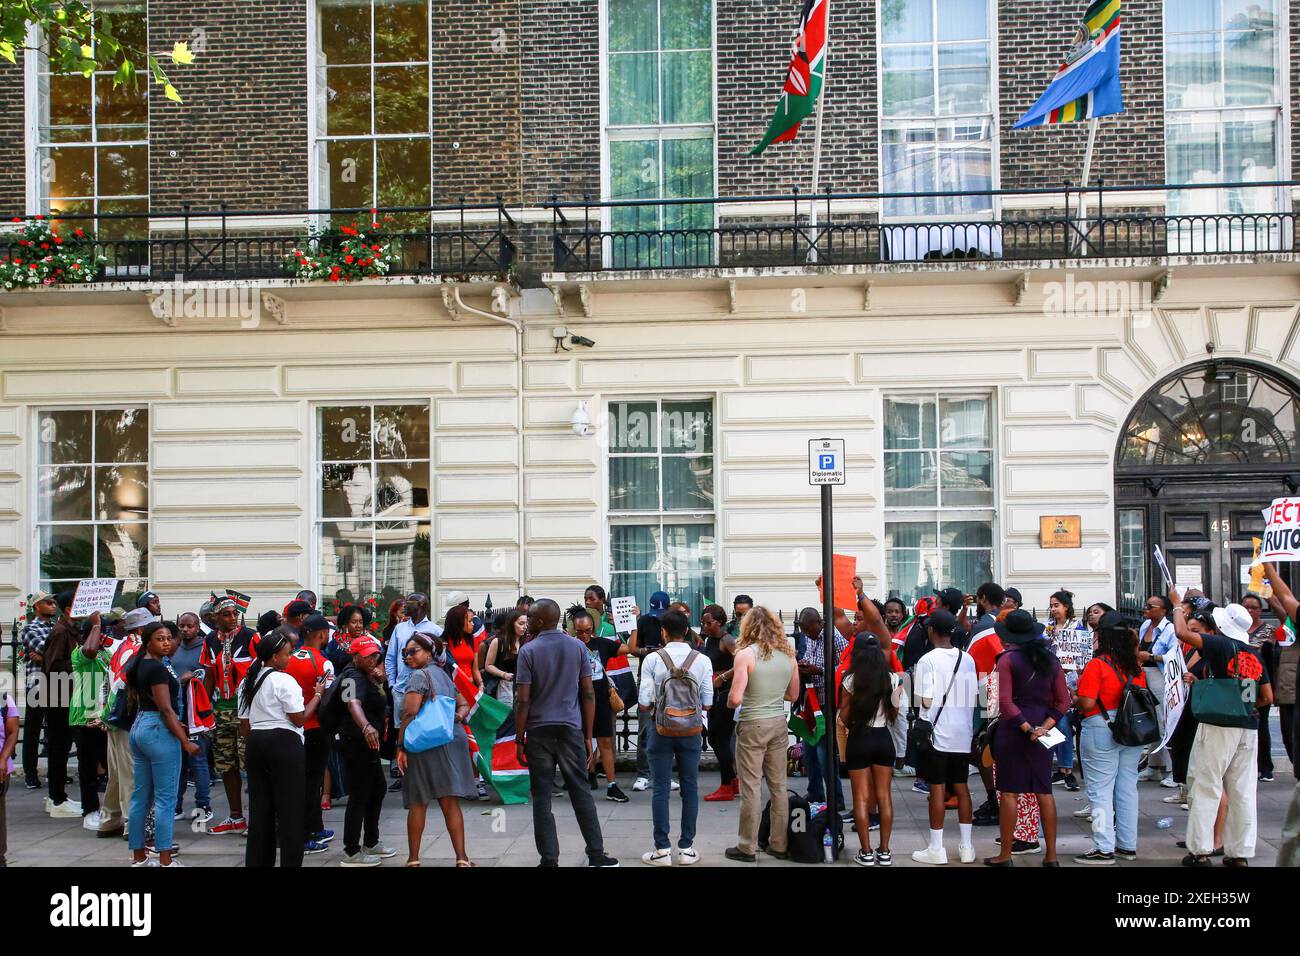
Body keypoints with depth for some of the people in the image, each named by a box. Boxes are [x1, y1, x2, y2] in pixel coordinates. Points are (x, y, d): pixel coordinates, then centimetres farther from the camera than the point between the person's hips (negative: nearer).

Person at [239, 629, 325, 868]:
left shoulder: (247, 682, 11)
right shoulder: (284, 681, -12)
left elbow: (245, 721, 13)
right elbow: (299, 719, -11)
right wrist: (317, 695, -2)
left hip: (256, 742, 7)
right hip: (284, 743, -7)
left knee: (260, 805, 12)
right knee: (290, 806, -1)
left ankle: (258, 860, 15)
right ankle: (290, 859, -1)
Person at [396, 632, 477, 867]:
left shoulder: (419, 675, -6)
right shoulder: (444, 674, 20)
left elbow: (410, 713, -14)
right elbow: (464, 704, 25)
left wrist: (401, 746, -11)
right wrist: (457, 717, 5)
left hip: (426, 744, -6)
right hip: (453, 741, 6)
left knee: (418, 803, 3)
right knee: (450, 801, 4)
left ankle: (413, 859, 10)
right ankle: (461, 858, 0)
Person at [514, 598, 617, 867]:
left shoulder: (528, 651, -6)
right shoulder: (577, 647, 3)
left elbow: (523, 700, -9)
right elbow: (588, 694, 3)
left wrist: (519, 739, -1)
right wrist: (588, 736, 8)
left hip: (539, 731, -3)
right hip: (571, 729, 3)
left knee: (542, 798, 4)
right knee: (580, 792, 9)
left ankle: (550, 860, 5)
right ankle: (596, 855, 10)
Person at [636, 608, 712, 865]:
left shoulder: (653, 659, -9)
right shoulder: (702, 661, -6)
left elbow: (643, 704, -10)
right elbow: (707, 704, -3)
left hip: (661, 729, -1)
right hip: (691, 730, 1)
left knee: (661, 788, 4)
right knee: (690, 788, 9)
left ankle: (662, 850, 5)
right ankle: (686, 848, 13)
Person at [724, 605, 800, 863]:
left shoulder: (746, 654, -11)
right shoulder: (787, 654, 4)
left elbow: (735, 698, -16)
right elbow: (793, 695, 13)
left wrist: (729, 702, 5)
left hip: (752, 725, -5)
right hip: (778, 723, 5)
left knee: (751, 787, 1)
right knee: (779, 786, 11)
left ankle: (747, 847, 8)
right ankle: (779, 844, 19)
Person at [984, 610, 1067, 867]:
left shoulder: (1008, 659, -9)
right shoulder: (1050, 659, 6)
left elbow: (1005, 701, -17)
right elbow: (1063, 701, 4)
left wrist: (1026, 728, -14)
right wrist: (1044, 727, -6)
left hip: (1013, 728, -5)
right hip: (1042, 726, 5)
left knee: (1009, 791, 2)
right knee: (1044, 791, 9)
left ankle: (1005, 854, 7)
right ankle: (1051, 855, 12)